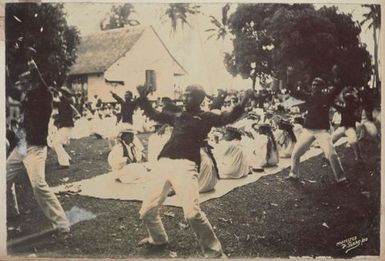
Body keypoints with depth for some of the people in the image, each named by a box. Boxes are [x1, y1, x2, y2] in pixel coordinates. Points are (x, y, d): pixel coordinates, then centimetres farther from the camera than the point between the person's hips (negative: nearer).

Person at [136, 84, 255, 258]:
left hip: (185, 165, -6)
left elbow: (228, 117, -5)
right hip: (164, 163, 6)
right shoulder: (178, 116, 25)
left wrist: (244, 101, -17)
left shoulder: (206, 118, 10)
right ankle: (158, 238, 42)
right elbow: (154, 115, 37)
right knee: (147, 212, 11)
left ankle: (213, 251, -4)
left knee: (192, 213, -23)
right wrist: (143, 98, 29)